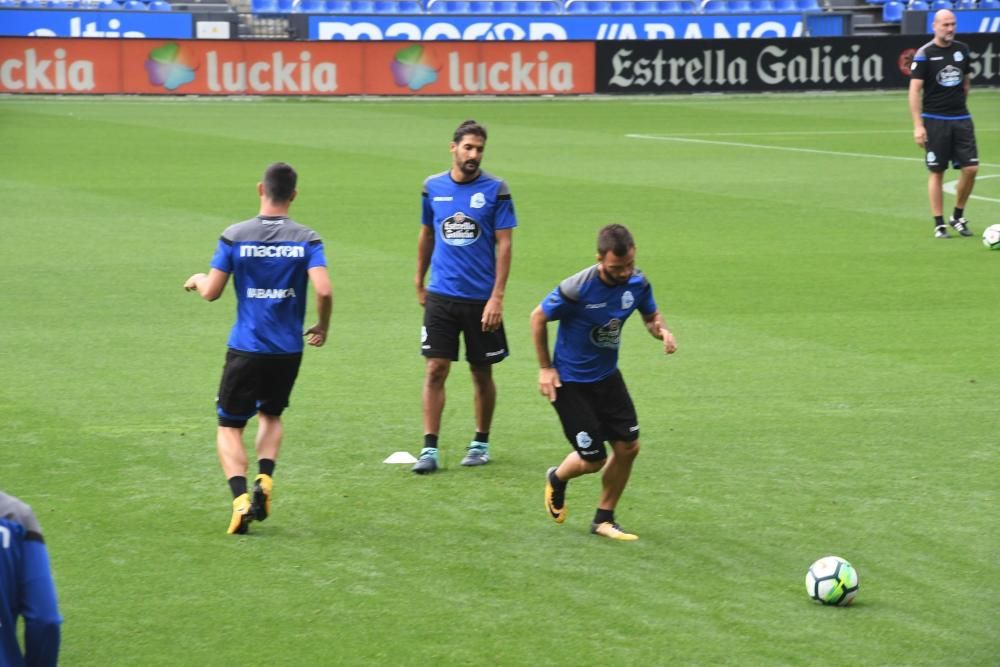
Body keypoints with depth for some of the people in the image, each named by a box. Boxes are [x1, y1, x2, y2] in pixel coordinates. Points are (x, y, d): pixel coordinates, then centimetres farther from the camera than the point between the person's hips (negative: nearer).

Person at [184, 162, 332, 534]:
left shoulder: (234, 236, -6)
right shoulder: (306, 240, -4)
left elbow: (211, 292, -5)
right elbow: (323, 291, -15)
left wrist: (197, 280, 19)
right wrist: (322, 327, 4)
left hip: (245, 348, -2)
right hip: (288, 350, 2)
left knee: (229, 427, 9)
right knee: (271, 415, 26)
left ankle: (240, 498, -13)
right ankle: (265, 479, 2)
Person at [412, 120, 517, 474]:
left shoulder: (495, 189, -5)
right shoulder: (433, 187, 4)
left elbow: (503, 244, -6)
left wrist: (497, 297, -13)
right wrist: (419, 282, 22)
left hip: (481, 299, -2)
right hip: (441, 295, 2)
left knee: (482, 373, 9)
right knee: (435, 370, -6)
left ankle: (480, 443, 24)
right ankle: (429, 448, -4)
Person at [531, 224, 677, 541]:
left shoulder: (638, 283, -11)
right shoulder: (577, 288, -27)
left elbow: (650, 316, 9)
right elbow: (538, 317, -12)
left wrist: (662, 330, -16)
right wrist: (546, 368, -9)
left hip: (607, 377, 6)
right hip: (571, 383, -6)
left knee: (628, 447, 1)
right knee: (592, 459, -3)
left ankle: (604, 520, 20)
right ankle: (557, 479, 34)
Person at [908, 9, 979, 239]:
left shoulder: (962, 50, 7)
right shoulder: (924, 54, -8)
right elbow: (915, 90, -10)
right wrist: (918, 125, -15)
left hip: (961, 118, 4)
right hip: (934, 121, -4)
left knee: (971, 168, -3)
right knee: (936, 172, 0)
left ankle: (958, 216, 15)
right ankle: (939, 224, 7)